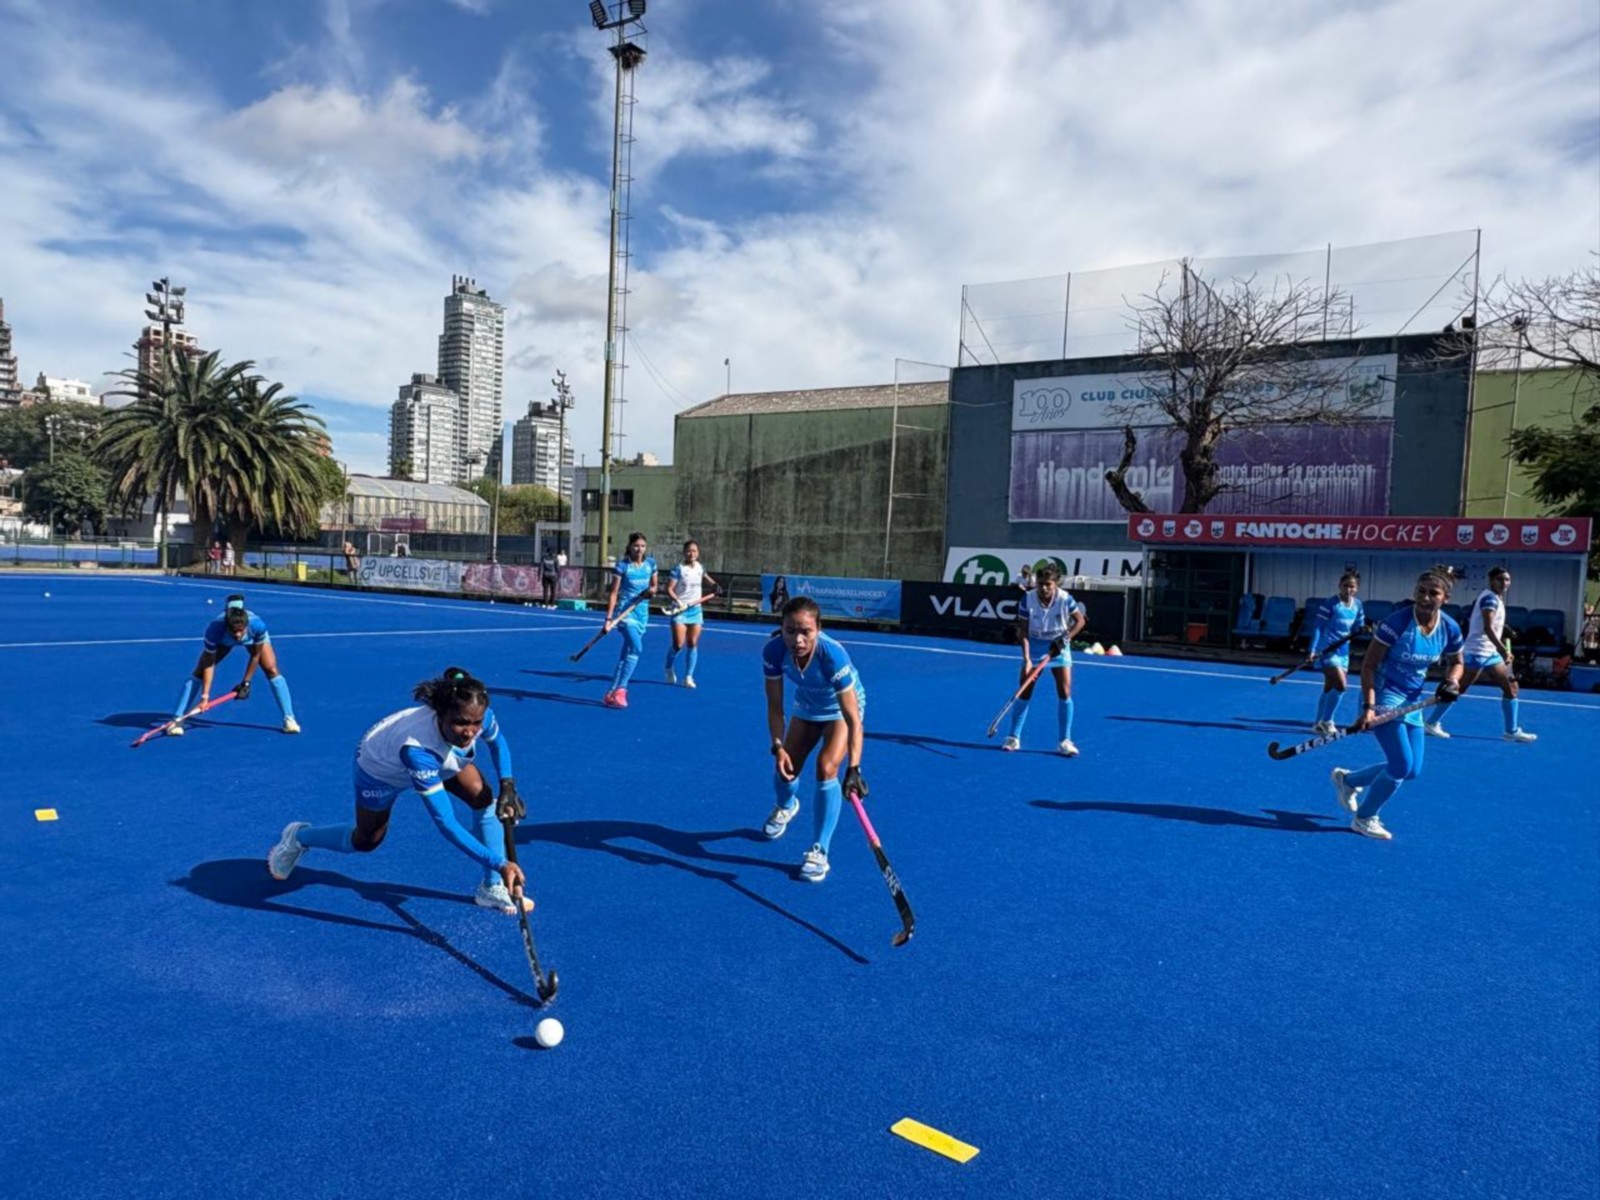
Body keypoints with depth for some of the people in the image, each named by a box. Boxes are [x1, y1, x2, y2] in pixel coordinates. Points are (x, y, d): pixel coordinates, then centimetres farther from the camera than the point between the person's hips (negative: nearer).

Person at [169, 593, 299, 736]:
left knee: (272, 670, -15)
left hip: (255, 639, 0)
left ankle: (289, 718, -6)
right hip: (222, 641, 0)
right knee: (199, 672, -11)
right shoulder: (214, 630, -43)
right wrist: (205, 694, -36)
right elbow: (208, 664, -32)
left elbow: (255, 655, -24)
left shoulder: (258, 625, -43)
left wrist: (246, 682, -18)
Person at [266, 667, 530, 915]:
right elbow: (445, 822, -48)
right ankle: (298, 837, 45)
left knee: (484, 798, -16)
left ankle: (492, 888, -1)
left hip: (441, 752, 4)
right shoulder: (417, 750, -50)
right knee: (365, 841, 15)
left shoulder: (481, 716, -35)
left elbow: (497, 741, -7)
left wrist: (507, 784, -21)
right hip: (381, 767, -4)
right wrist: (499, 863, -53)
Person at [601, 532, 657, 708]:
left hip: (642, 612, 6)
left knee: (625, 654, 7)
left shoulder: (650, 564, 7)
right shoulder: (623, 566, -7)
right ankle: (620, 689, -19)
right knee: (636, 647, -24)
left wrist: (652, 590, -5)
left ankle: (612, 693, 13)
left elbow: (653, 585, 20)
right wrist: (609, 618, -12)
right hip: (625, 610, -5)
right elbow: (614, 593, -7)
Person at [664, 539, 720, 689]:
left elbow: (705, 577, 29)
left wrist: (714, 586, 12)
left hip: (695, 609, 5)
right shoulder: (679, 569, -10)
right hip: (680, 610, -5)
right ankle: (669, 668, 20)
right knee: (678, 644, -8)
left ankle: (688, 677, 8)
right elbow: (669, 589, -13)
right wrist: (678, 601, -27)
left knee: (693, 644, 1)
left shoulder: (700, 567, 6)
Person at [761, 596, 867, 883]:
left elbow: (852, 719, -40)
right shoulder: (773, 651, -31)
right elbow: (775, 706, -18)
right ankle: (786, 806, 44)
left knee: (826, 768, -22)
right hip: (806, 706, 4)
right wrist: (778, 746, -29)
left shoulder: (833, 656, -42)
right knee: (784, 770, 4)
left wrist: (853, 769, -48)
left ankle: (819, 852, -10)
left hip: (841, 708, -4)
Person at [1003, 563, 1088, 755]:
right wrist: (1026, 659, -23)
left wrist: (1064, 639, -18)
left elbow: (1080, 621, -4)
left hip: (1058, 647, 0)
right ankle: (1013, 737, 13)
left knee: (1065, 693, -8)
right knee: (1024, 693, 0)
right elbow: (1023, 631, -14)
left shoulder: (1065, 598, -18)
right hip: (1035, 647, 0)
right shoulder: (1027, 599, -17)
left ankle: (1065, 741, 4)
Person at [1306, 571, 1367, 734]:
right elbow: (1318, 627, -12)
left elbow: (1357, 627, 13)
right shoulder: (1330, 604, -13)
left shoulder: (1358, 605, 6)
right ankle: (1326, 721, -3)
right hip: (1327, 650, -7)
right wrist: (1312, 650, -18)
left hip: (1343, 651, 7)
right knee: (1340, 684, -17)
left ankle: (1319, 723, 23)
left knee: (1330, 687, 12)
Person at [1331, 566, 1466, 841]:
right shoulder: (1397, 622, -21)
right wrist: (1368, 707, -24)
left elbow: (1456, 663, 14)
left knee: (1412, 770, 10)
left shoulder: (1450, 628, -5)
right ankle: (1364, 818, 6)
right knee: (1402, 764, -14)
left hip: (1412, 702, 7)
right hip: (1384, 696, -7)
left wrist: (1451, 683, -9)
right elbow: (1368, 665, -18)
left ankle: (1347, 779, 32)